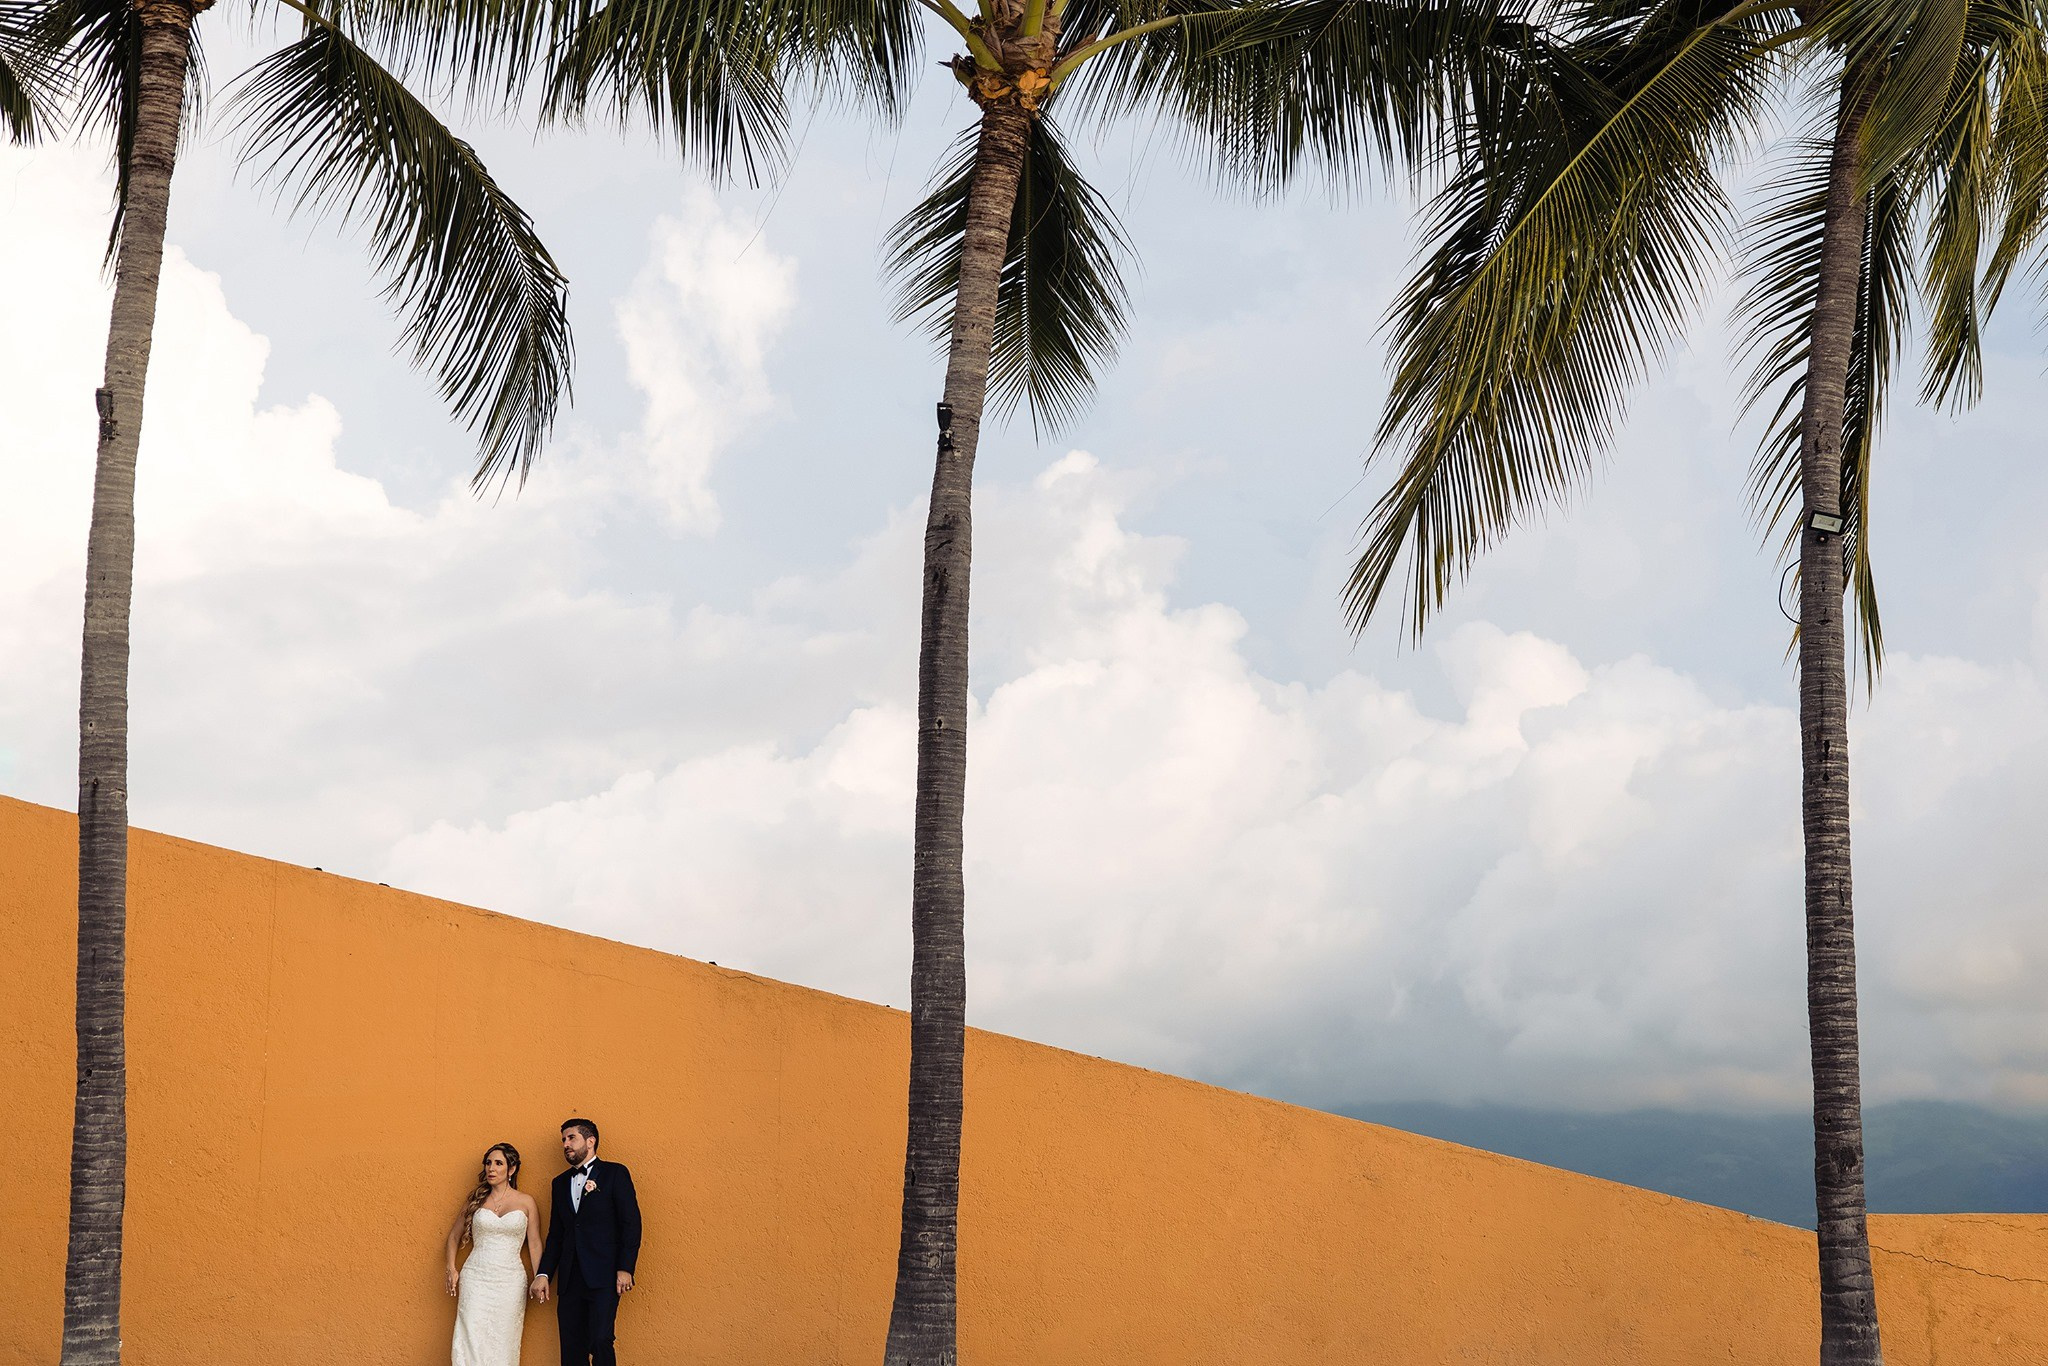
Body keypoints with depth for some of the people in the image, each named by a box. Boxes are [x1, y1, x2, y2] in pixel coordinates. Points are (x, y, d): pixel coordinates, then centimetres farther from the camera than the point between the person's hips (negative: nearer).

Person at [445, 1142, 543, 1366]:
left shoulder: (526, 1203, 6)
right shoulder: (477, 1201, 11)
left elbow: (534, 1245, 6)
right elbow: (454, 1236, 20)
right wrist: (451, 1269, 7)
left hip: (510, 1282, -1)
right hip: (476, 1278, 1)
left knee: (501, 1345, -2)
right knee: (471, 1342, -10)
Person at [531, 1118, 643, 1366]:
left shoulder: (615, 1173, 3)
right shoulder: (561, 1183, 19)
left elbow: (631, 1223, -4)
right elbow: (555, 1235, 19)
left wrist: (625, 1269, -13)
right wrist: (543, 1274, 7)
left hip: (603, 1278, -5)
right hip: (570, 1280, 5)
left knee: (600, 1341, -19)